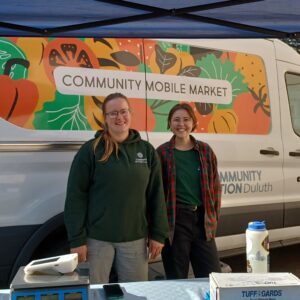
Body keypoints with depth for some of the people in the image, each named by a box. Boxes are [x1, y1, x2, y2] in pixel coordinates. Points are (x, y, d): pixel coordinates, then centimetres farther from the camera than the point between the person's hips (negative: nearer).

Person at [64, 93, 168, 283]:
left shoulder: (147, 150, 5)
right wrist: (77, 239, -9)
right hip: (97, 239, -2)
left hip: (135, 238, 3)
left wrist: (158, 234, 3)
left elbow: (156, 195, 7)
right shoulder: (91, 150, -4)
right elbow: (76, 196, -6)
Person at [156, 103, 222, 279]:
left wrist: (214, 217, 6)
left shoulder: (205, 151, 7)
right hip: (175, 221, -3)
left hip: (203, 220, 3)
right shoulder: (162, 152, -1)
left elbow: (215, 186, 12)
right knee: (177, 279, 8)